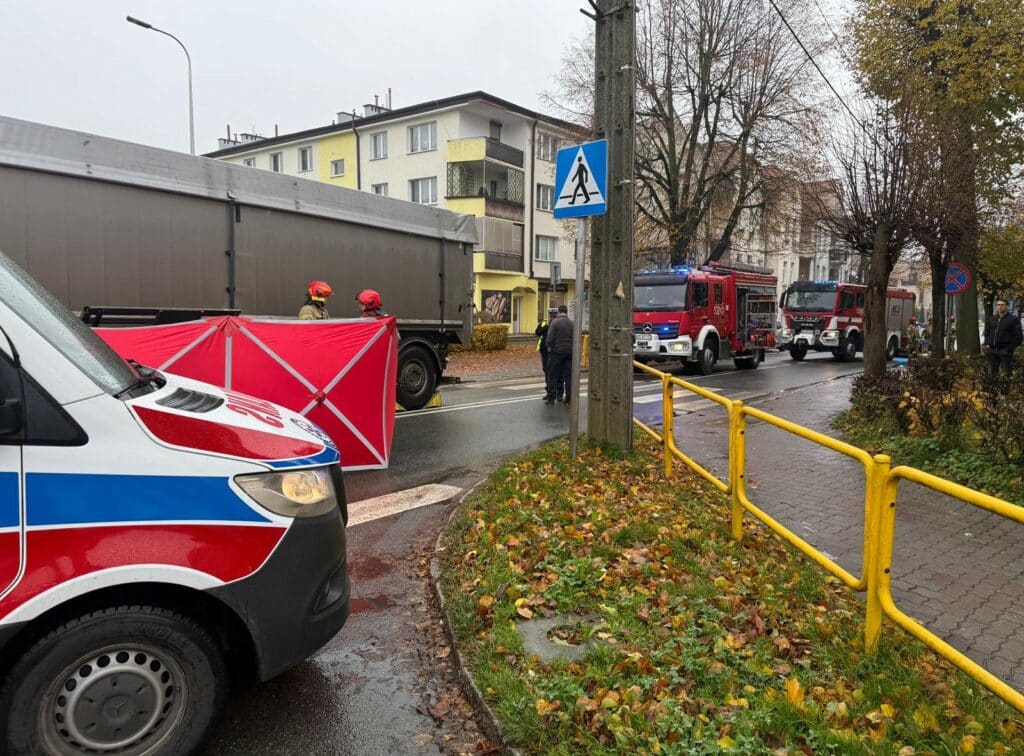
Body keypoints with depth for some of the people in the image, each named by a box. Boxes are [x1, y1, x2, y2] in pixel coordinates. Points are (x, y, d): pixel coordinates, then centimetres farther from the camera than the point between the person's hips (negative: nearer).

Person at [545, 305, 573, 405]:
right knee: (568, 376, 8)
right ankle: (568, 398, 11)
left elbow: (549, 338, -12)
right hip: (569, 352, 4)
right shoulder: (572, 323, 3)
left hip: (556, 352, -3)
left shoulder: (555, 322, -9)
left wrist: (550, 348, 4)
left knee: (553, 376, 4)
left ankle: (551, 398, 4)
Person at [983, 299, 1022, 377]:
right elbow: (987, 332, 24)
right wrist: (987, 344, 9)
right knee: (991, 373, 12)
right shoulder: (992, 319, 13)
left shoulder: (1014, 319, -3)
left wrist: (1009, 349, -13)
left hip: (1005, 351, -5)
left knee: (1006, 374, -1)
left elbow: (1018, 337, -7)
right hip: (992, 351, 5)